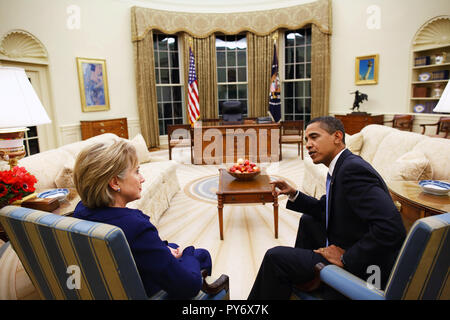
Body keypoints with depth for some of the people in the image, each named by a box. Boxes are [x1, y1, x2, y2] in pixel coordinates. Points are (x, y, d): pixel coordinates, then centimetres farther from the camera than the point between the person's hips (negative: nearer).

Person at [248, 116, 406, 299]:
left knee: (275, 257, -11)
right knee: (308, 219, 27)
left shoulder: (353, 169, -25)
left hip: (362, 269, -10)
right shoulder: (341, 166, 6)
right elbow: (326, 210, 17)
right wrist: (293, 194, 4)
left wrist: (345, 258, -24)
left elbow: (391, 227, -34)